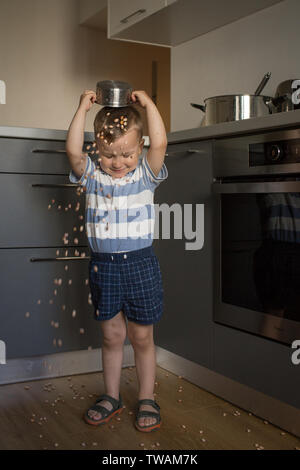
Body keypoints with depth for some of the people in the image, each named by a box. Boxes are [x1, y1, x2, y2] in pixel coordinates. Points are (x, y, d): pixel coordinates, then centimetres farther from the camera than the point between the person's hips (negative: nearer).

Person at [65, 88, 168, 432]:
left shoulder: (145, 174, -1)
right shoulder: (91, 175, 2)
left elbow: (159, 143, -15)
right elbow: (73, 150, -13)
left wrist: (148, 104, -12)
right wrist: (82, 109, -13)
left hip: (140, 264, -1)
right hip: (103, 265, 2)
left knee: (142, 337, 9)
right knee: (112, 336, 13)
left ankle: (146, 399, 24)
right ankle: (111, 396, 30)